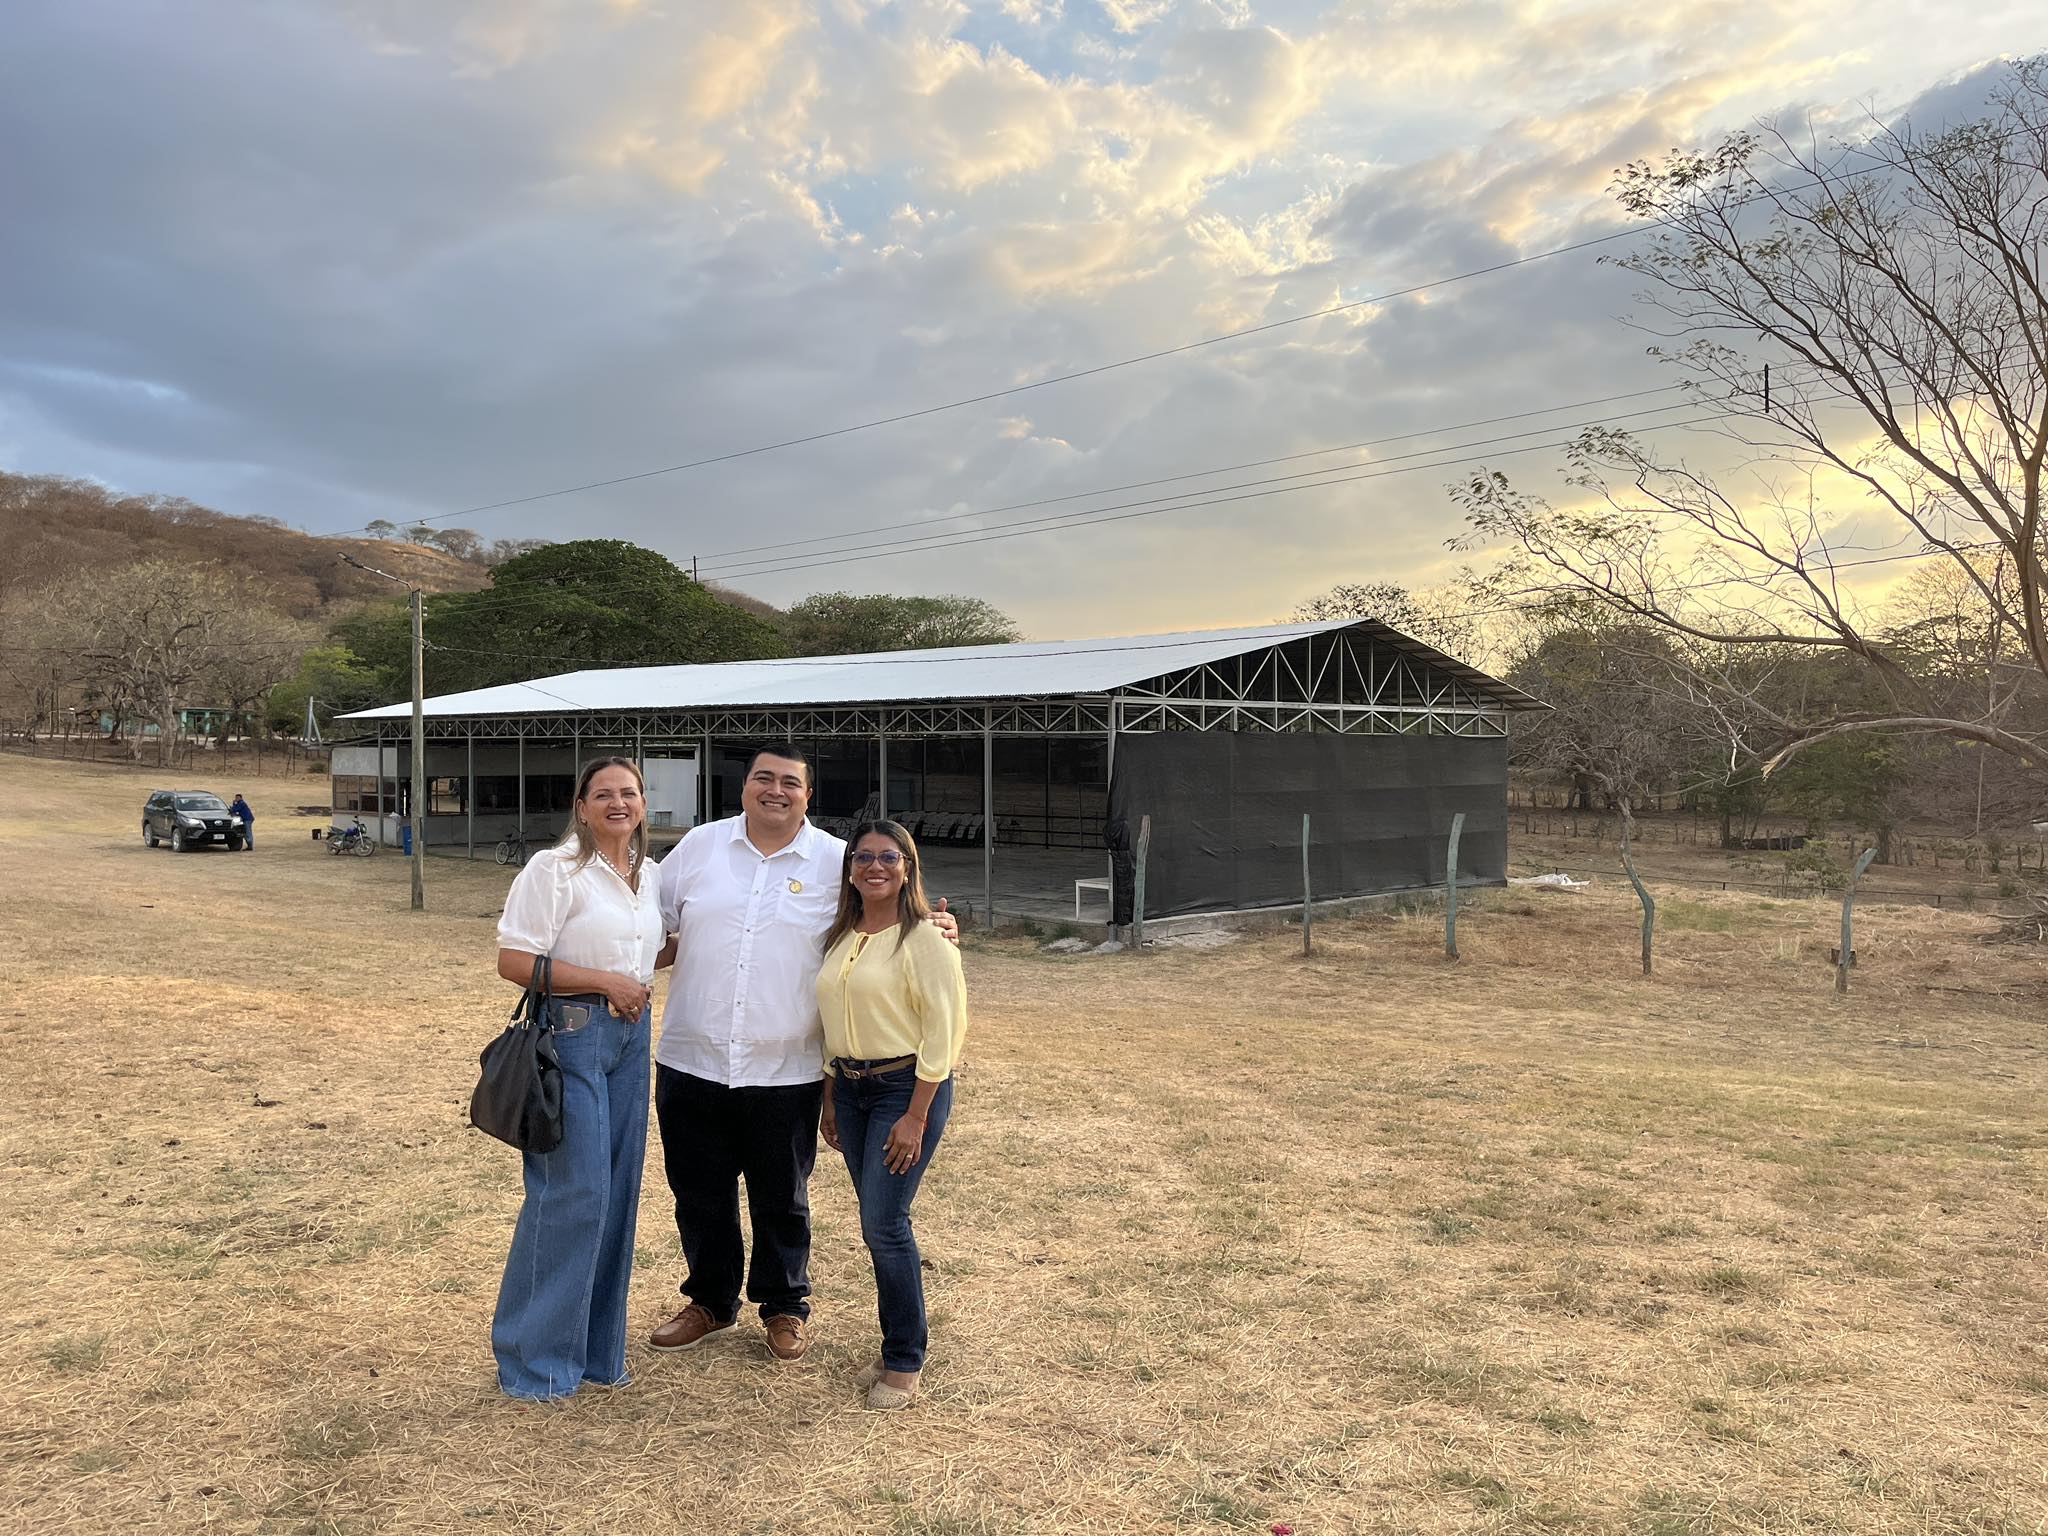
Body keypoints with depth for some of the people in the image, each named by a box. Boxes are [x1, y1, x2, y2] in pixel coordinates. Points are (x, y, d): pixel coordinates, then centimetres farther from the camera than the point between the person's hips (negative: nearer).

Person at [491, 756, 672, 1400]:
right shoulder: (554, 869, -11)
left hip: (630, 1035, 7)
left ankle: (596, 1345, 26)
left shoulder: (649, 877, 11)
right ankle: (534, 1355, 12)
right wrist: (605, 981, -16)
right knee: (571, 1192, -5)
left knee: (617, 1191, 11)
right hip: (570, 1034, -7)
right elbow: (514, 960, -16)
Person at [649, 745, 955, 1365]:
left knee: (782, 1199, 13)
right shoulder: (699, 846, 4)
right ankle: (711, 1302, 37)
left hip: (785, 1073, -2)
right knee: (699, 1193, 15)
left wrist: (933, 929, -14)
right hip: (691, 1062, 2)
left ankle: (786, 1306, 34)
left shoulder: (838, 862, -2)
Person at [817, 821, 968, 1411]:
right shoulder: (840, 937, 10)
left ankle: (904, 1365, 9)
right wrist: (830, 1100, 14)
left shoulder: (925, 939, -11)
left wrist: (916, 1117, -17)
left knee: (884, 1224, -7)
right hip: (851, 1088, 6)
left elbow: (941, 1031, -14)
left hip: (907, 1087, -6)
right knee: (879, 1224, 11)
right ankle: (895, 1349, 24)